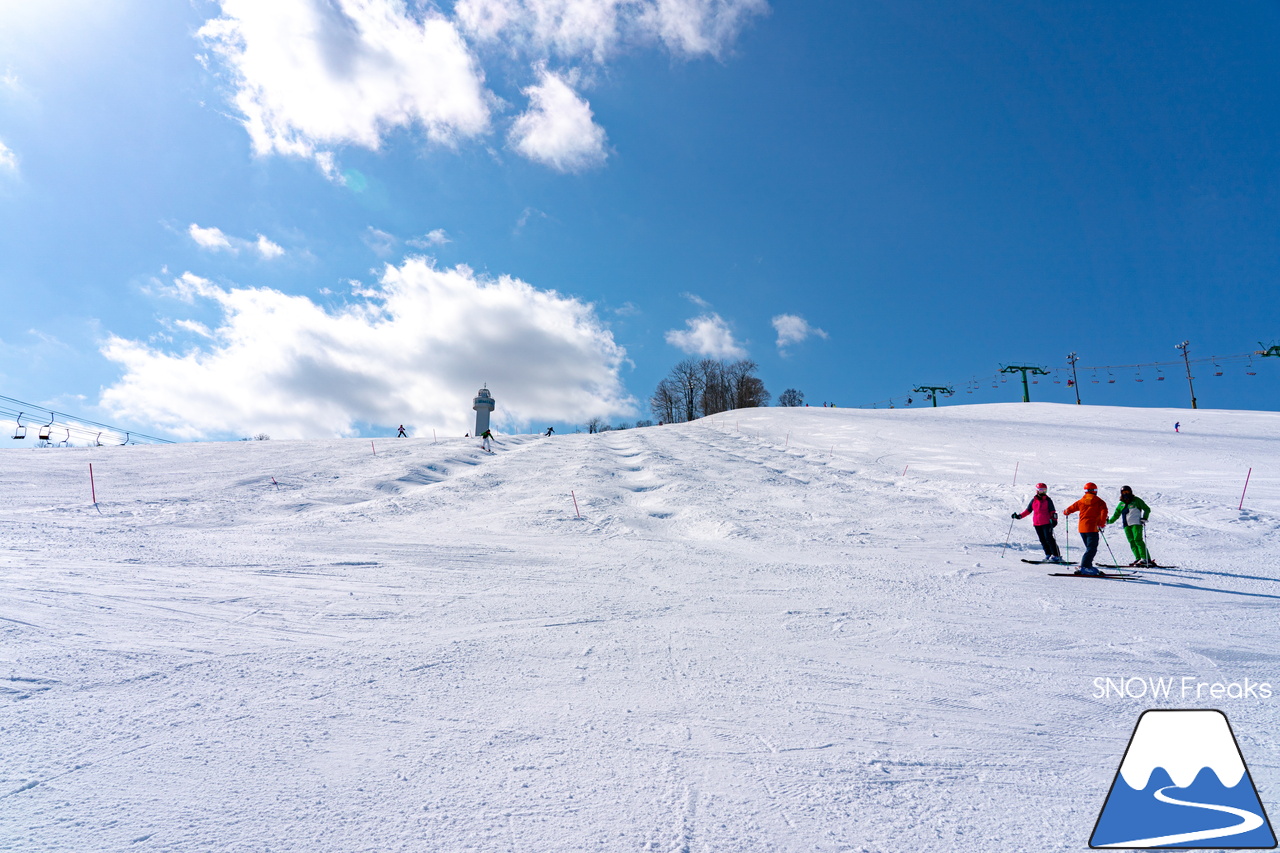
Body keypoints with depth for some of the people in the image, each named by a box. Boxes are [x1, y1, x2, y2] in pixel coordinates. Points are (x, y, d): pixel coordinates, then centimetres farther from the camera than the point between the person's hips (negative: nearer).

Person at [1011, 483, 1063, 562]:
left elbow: (1052, 511, 2)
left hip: (1046, 523, -4)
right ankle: (1048, 555, 13)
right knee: (1042, 540, 5)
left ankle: (1056, 556, -7)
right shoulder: (1034, 500, 10)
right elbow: (1028, 510, 14)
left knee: (1049, 539, -10)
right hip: (1037, 524, 4)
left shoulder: (1048, 500, 1)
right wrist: (1019, 516, 6)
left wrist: (1054, 520, -10)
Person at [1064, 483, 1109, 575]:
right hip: (1092, 528, -5)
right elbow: (1104, 512, -14)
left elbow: (1071, 508, 20)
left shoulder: (1081, 501, 11)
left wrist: (1066, 513, 41)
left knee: (1089, 548, 17)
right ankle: (1084, 567, -24)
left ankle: (1088, 567, 12)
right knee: (1092, 549, -10)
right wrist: (1102, 524, -9)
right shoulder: (1099, 502, 1)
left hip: (1081, 528, 5)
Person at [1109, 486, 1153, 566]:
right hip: (1126, 525, 5)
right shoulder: (1121, 504, 17)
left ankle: (1146, 559, -15)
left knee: (1138, 540, -15)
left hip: (1136, 523, -5)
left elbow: (1147, 509, 8)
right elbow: (1116, 515, 24)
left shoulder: (1136, 500, 5)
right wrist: (1109, 521, 14)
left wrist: (1144, 518, -5)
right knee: (1131, 541, -3)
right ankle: (1138, 558, -4)